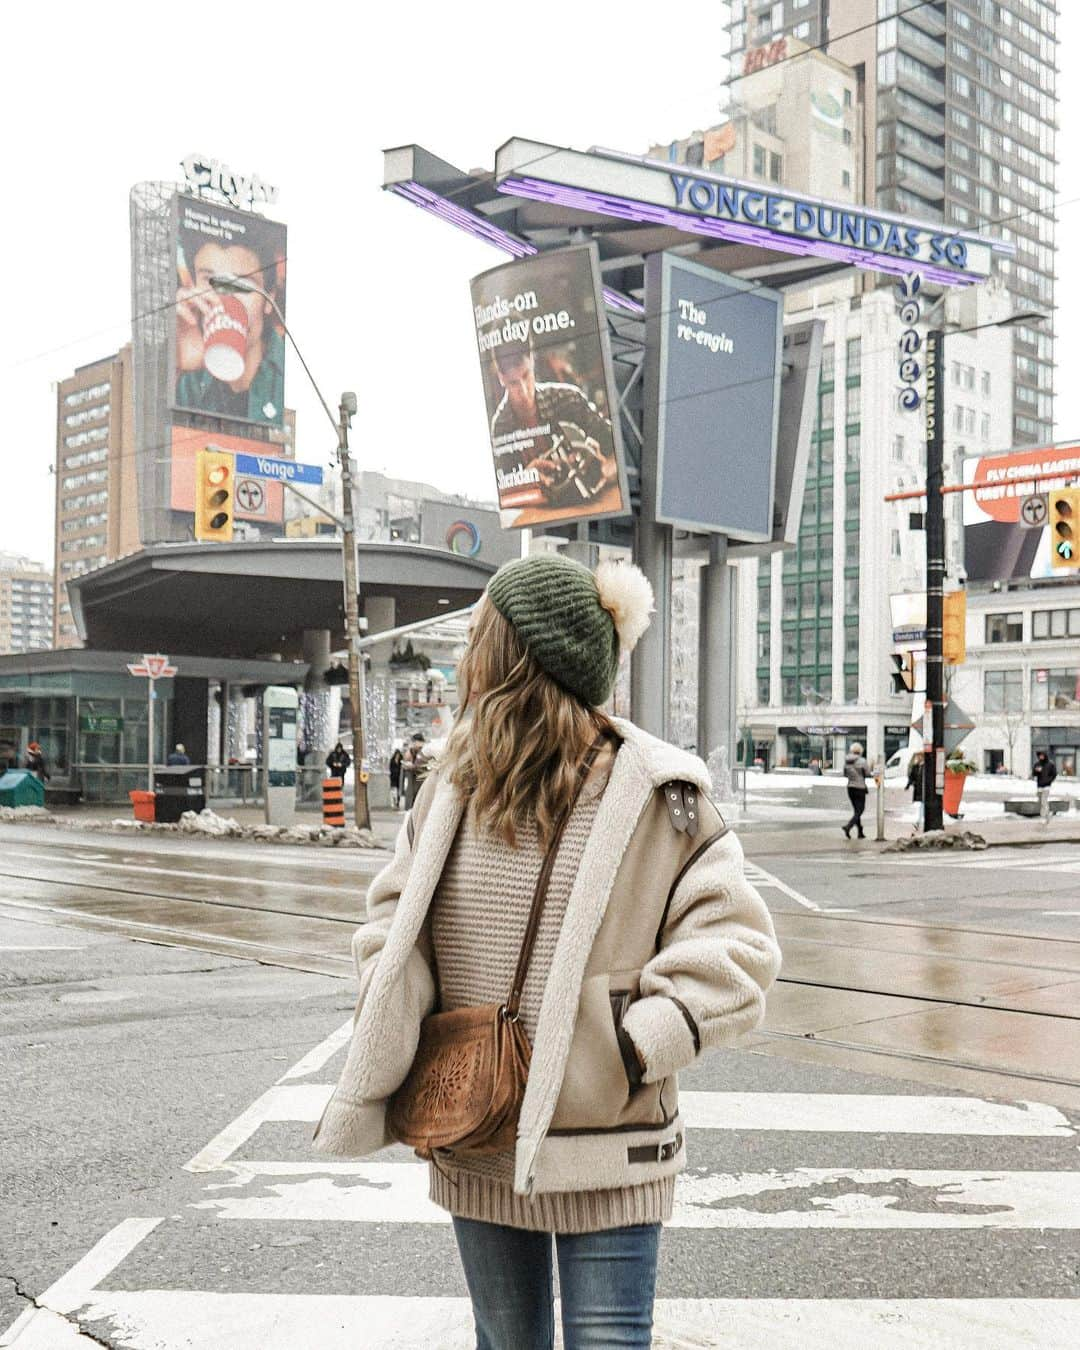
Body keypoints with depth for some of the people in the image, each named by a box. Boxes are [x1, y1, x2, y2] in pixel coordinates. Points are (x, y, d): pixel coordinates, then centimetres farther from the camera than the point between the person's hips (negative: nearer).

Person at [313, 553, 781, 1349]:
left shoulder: (656, 796, -12)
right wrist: (383, 1073, -3)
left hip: (606, 1158, -5)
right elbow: (396, 917, 11)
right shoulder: (454, 785, 3)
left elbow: (737, 948, -10)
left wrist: (635, 1048, -22)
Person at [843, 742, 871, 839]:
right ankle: (848, 827, -24)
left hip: (850, 788, 6)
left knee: (856, 811, 17)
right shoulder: (862, 761, -15)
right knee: (859, 811, -1)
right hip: (860, 788, -6)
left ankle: (860, 832, 20)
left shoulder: (846, 761, 0)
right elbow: (868, 774, -7)